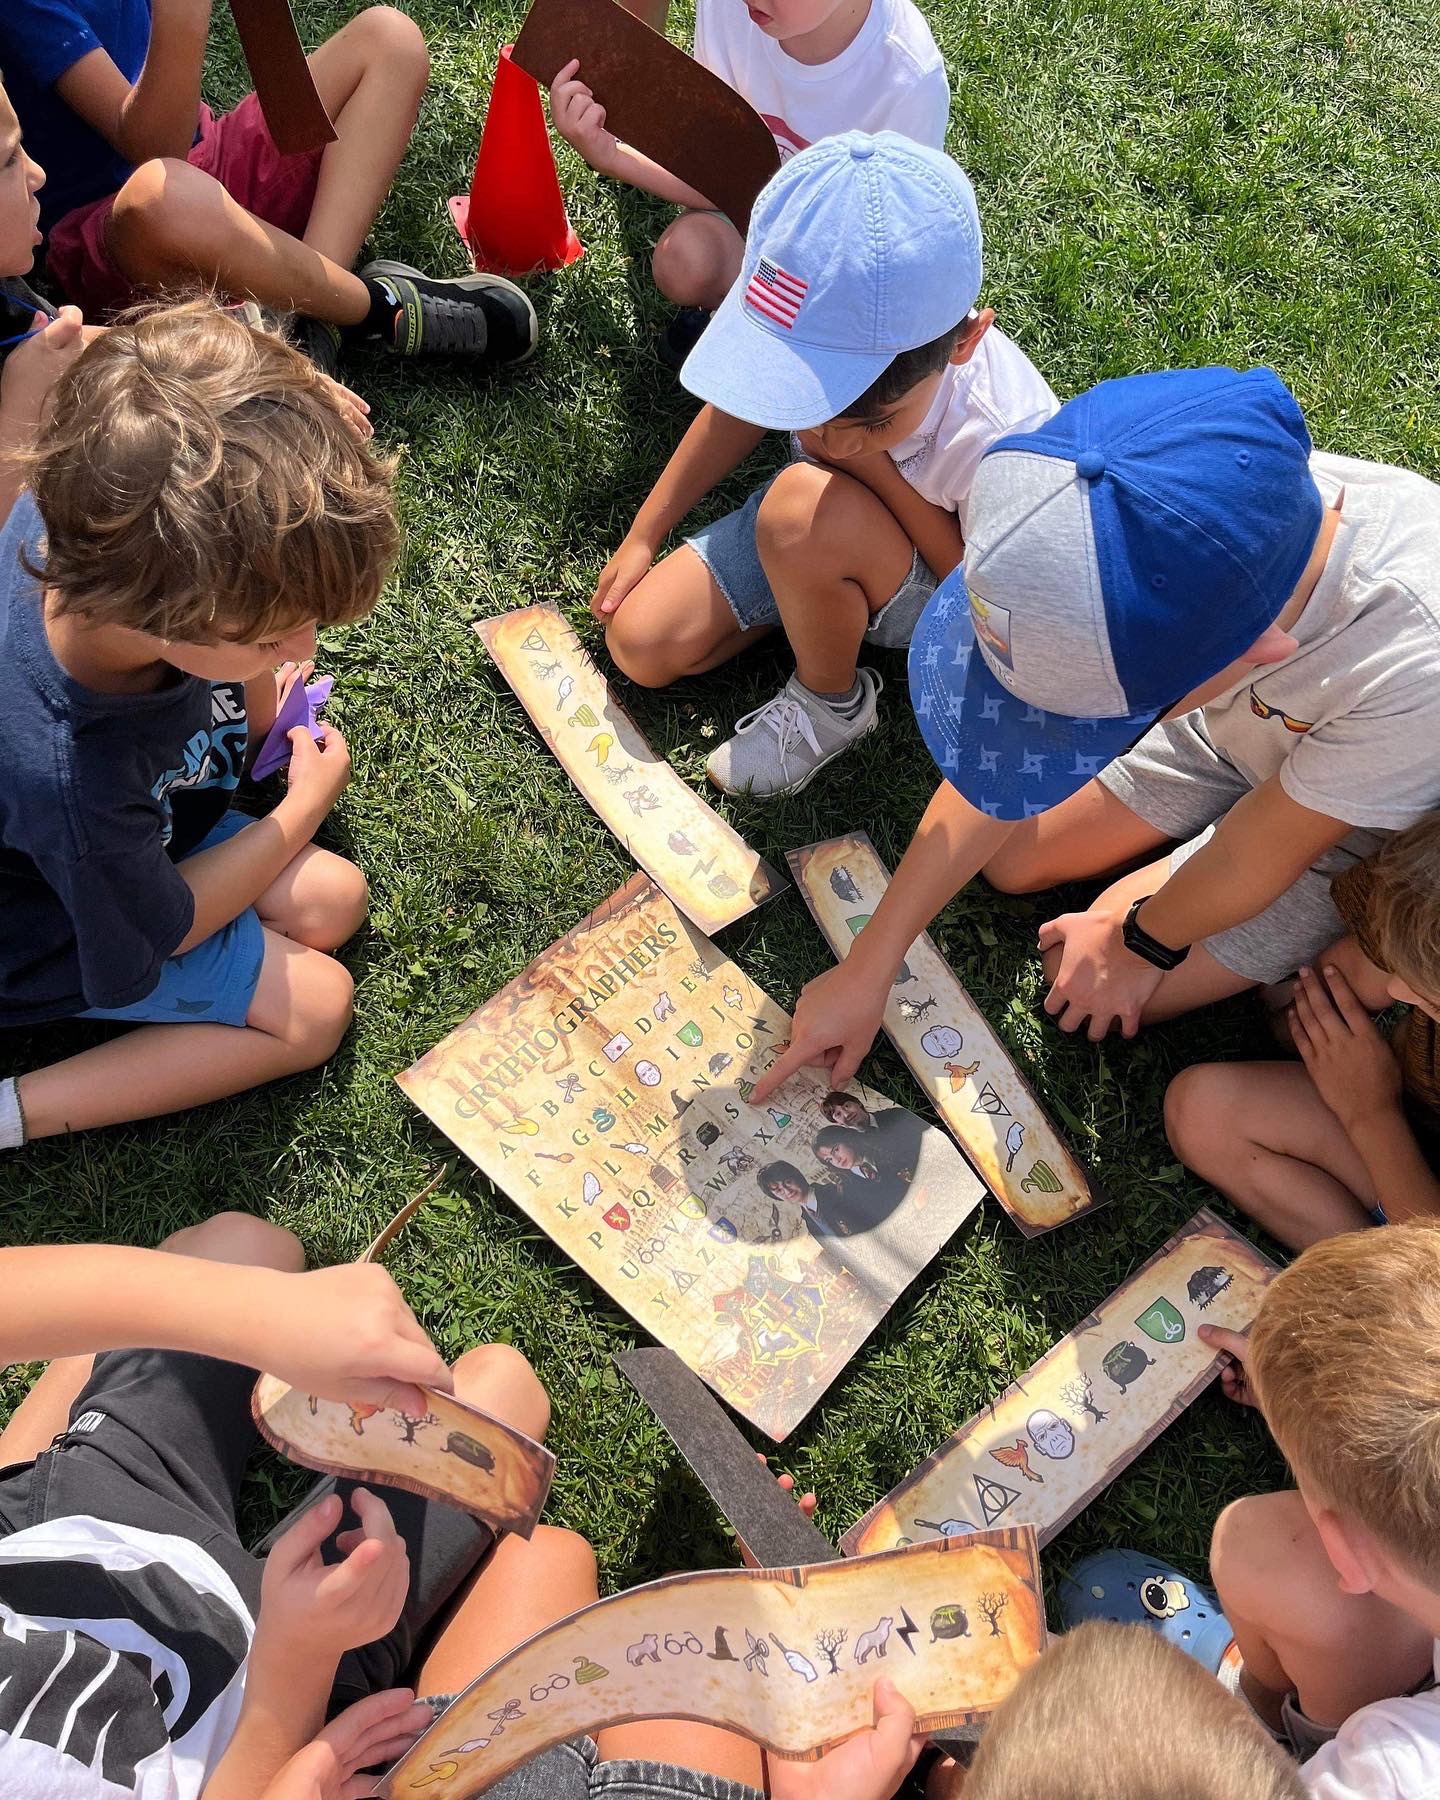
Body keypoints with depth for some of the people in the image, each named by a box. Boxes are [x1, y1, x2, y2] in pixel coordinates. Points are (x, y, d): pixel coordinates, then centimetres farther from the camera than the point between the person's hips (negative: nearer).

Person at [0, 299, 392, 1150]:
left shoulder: (93, 521, -29)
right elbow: (163, 929, -22)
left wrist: (260, 700, -7)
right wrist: (306, 805, -11)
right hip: (68, 930, -7)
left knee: (333, 904, 5)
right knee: (314, 1007, -6)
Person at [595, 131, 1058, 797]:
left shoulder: (1008, 442, -39)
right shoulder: (815, 339, -26)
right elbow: (738, 408, -2)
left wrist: (875, 471, -32)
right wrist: (642, 536, 2)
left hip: (942, 579, -4)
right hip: (814, 536, 5)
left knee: (805, 505, -37)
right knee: (640, 643, -7)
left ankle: (831, 705, -9)